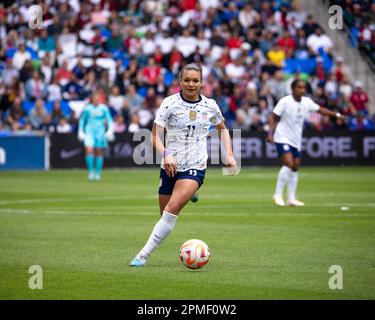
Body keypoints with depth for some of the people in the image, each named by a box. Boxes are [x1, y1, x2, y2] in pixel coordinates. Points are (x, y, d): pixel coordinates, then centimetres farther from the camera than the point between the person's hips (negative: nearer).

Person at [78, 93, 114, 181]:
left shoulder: (104, 108, 0)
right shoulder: (87, 108, 2)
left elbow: (110, 120, 5)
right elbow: (82, 120, 13)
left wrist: (110, 131, -7)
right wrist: (80, 132, 9)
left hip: (100, 133, 0)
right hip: (89, 132, 0)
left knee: (99, 153, 3)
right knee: (89, 150, -18)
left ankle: (98, 173, 16)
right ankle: (91, 171, -8)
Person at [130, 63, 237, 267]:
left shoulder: (210, 106, 3)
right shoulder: (170, 103, -5)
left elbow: (222, 129, 22)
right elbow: (155, 135, -11)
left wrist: (229, 155, 10)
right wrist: (165, 154, -29)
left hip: (195, 167, -1)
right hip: (170, 166, 1)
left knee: (172, 209, -21)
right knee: (166, 216, 6)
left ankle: (144, 254, -19)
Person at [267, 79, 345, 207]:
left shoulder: (307, 102, 3)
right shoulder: (285, 101, -13)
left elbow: (320, 110, 13)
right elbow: (273, 117, -10)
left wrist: (336, 114, 6)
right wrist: (271, 133, -19)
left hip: (296, 140, 7)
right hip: (282, 138, -7)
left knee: (295, 168, 7)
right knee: (288, 163, -21)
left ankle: (291, 198, 14)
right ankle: (278, 195, -12)